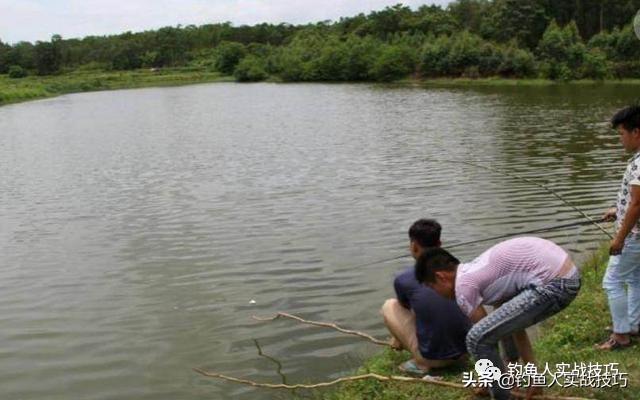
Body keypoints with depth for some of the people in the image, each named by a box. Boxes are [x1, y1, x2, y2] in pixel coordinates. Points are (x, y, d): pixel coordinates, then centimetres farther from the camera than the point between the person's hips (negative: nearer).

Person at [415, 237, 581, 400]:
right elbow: (516, 322, 23)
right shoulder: (477, 269, 21)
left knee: (476, 338, -9)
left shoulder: (463, 286, -5)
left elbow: (487, 334, 2)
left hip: (554, 285, -11)